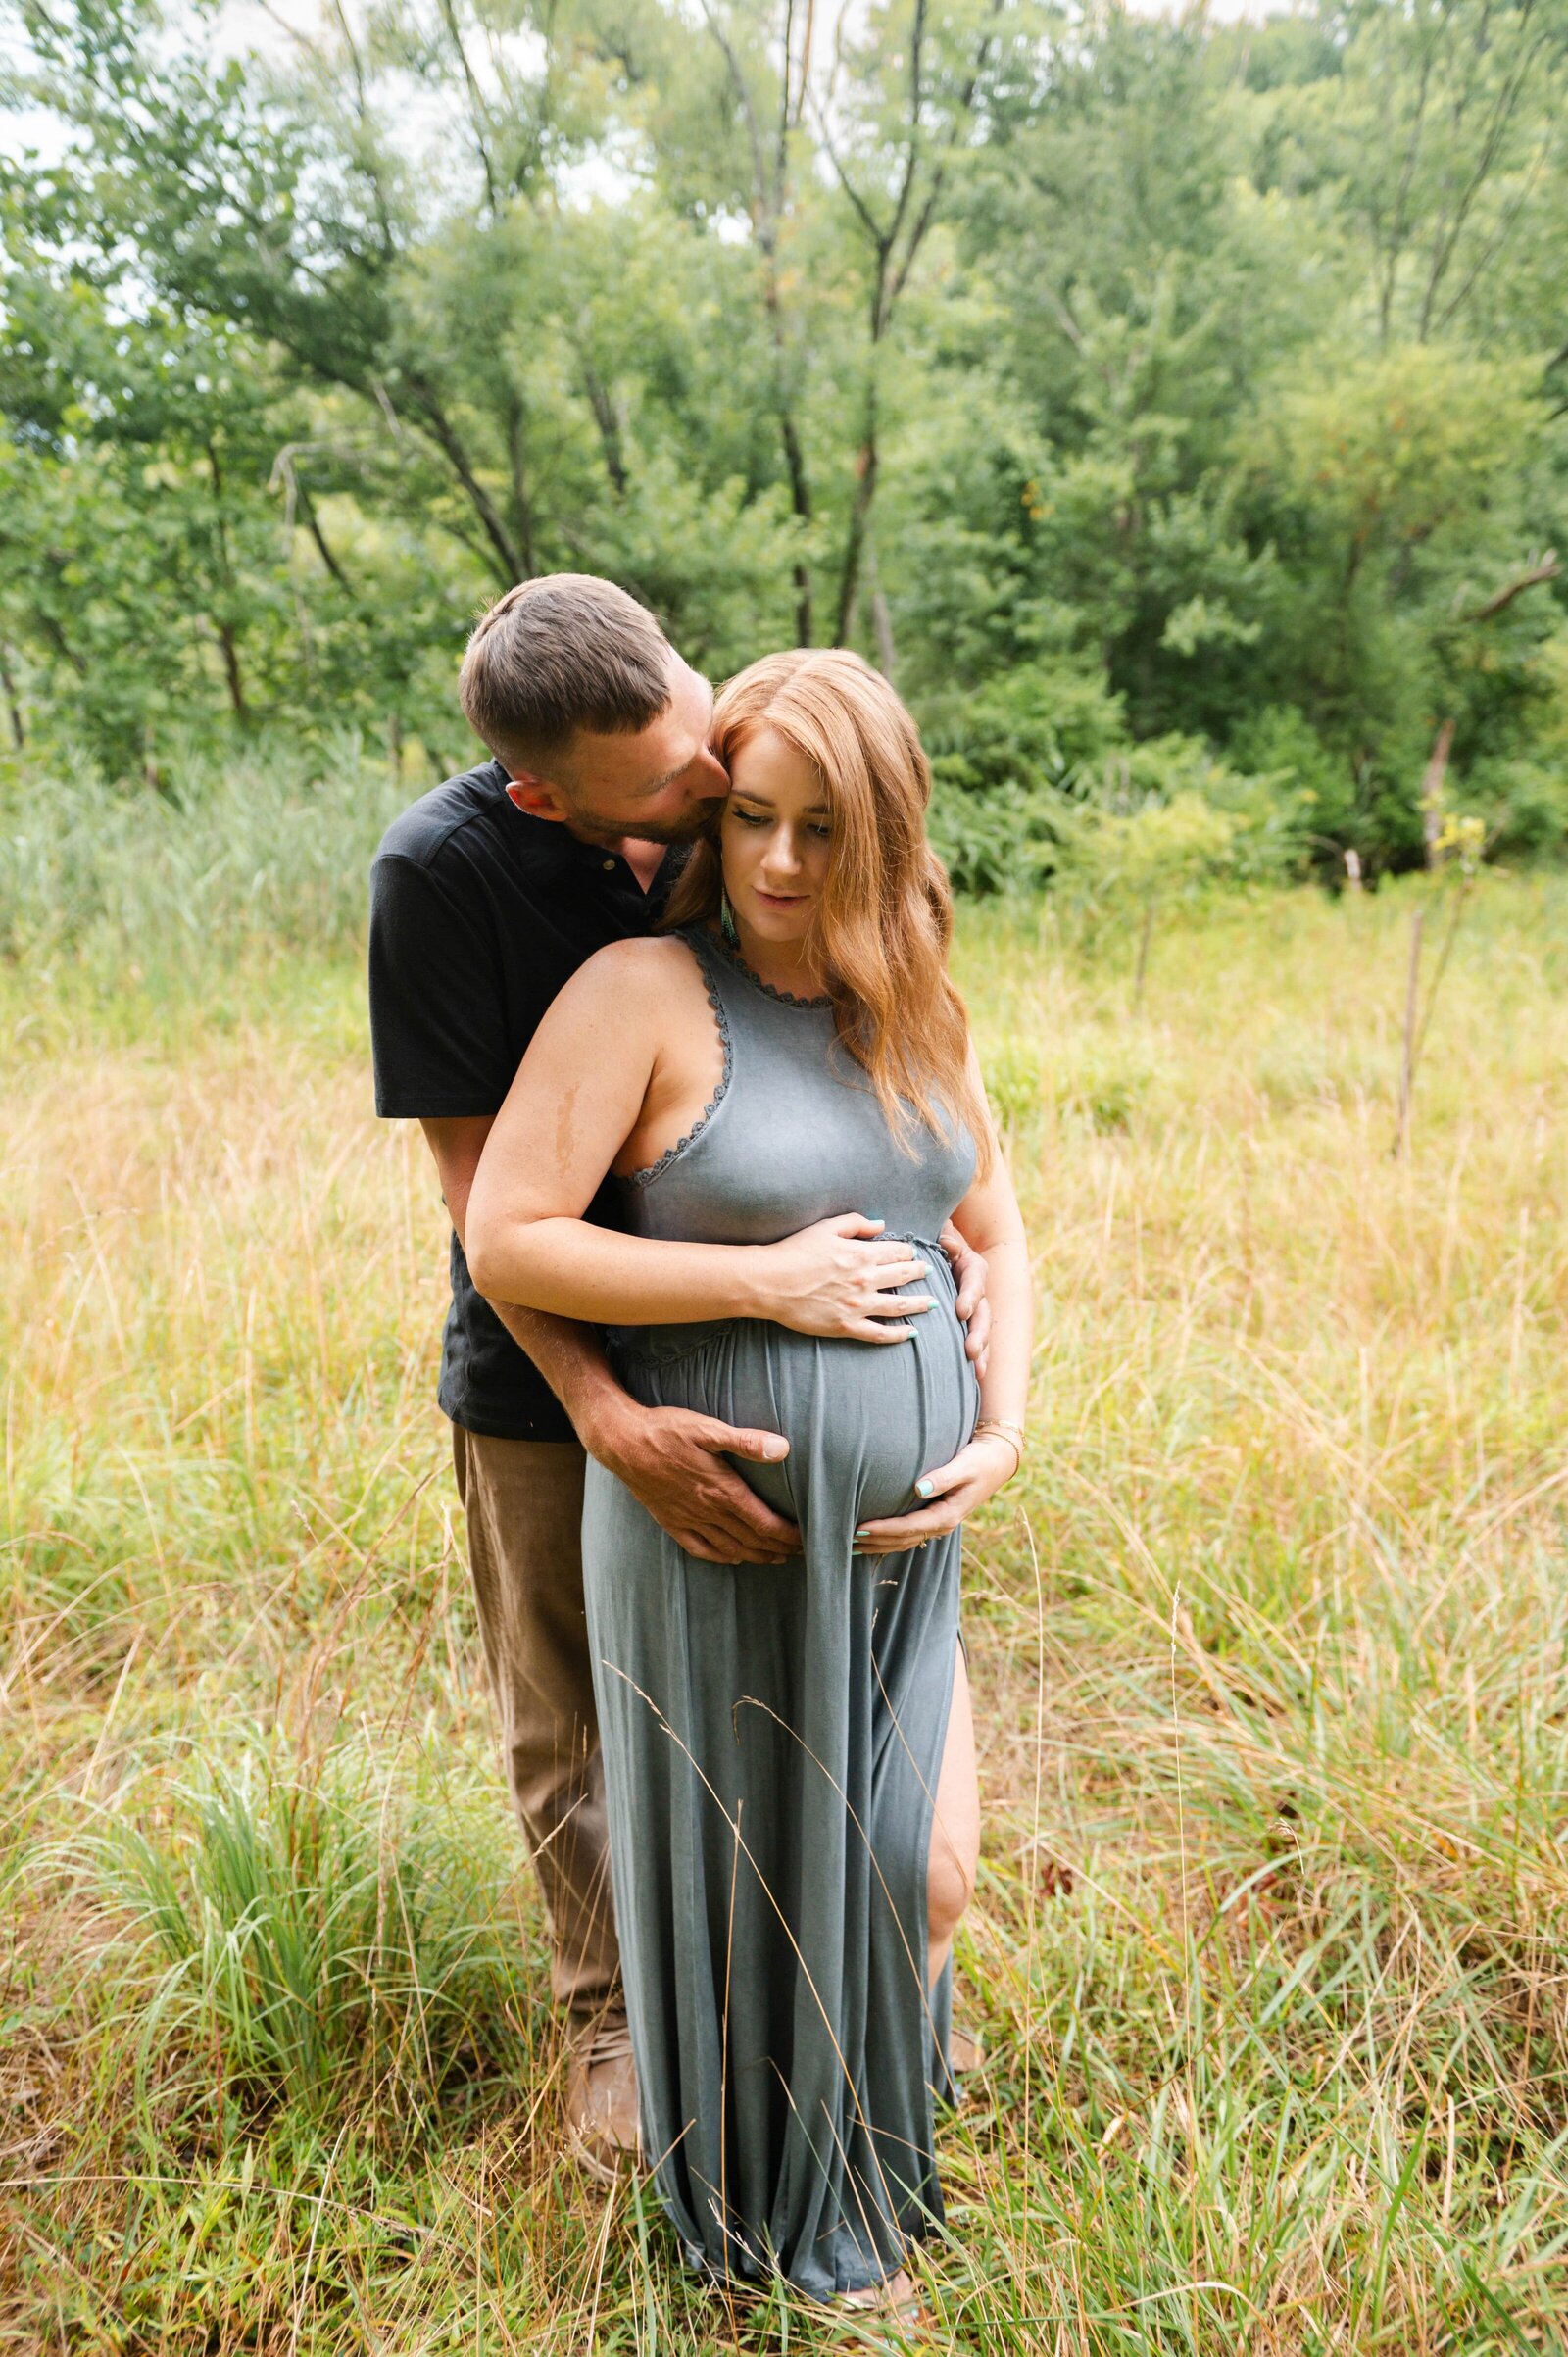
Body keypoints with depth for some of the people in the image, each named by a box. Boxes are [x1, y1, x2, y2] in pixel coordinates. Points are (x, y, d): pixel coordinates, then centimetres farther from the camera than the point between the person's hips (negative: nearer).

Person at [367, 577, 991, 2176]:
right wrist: (609, 1418, -28)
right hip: (548, 1374, -2)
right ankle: (611, 2017, 41)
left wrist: (952, 1250, -11)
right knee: (570, 1730, 15)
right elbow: (480, 1180, -19)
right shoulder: (441, 871, -21)